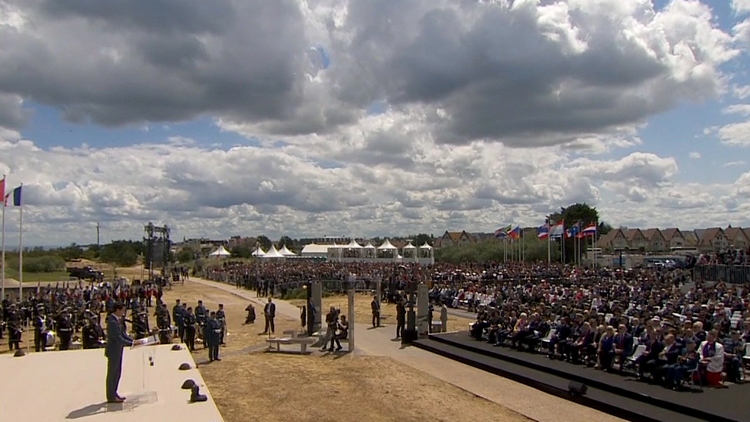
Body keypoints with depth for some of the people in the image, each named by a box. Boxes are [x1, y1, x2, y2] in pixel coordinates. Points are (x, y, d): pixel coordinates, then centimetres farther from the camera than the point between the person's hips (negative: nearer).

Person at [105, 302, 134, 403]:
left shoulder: (117, 320, 8)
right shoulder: (112, 322, -23)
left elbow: (122, 333, 12)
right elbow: (118, 338, -26)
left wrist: (132, 340, 2)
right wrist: (131, 343, -25)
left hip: (118, 351, 10)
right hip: (113, 351, -10)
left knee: (117, 373, 17)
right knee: (112, 374, 2)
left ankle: (114, 393, 28)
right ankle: (111, 397, 12)